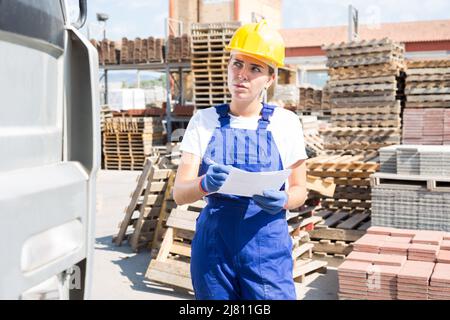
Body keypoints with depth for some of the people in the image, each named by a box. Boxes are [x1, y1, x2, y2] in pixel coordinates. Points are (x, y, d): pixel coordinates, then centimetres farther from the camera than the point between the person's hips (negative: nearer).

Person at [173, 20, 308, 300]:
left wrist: (283, 200, -17)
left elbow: (300, 190, 6)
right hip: (214, 244, 1)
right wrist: (205, 184, -26)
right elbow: (179, 193, -4)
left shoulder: (285, 122, -1)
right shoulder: (204, 121, 1)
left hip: (267, 245, -1)